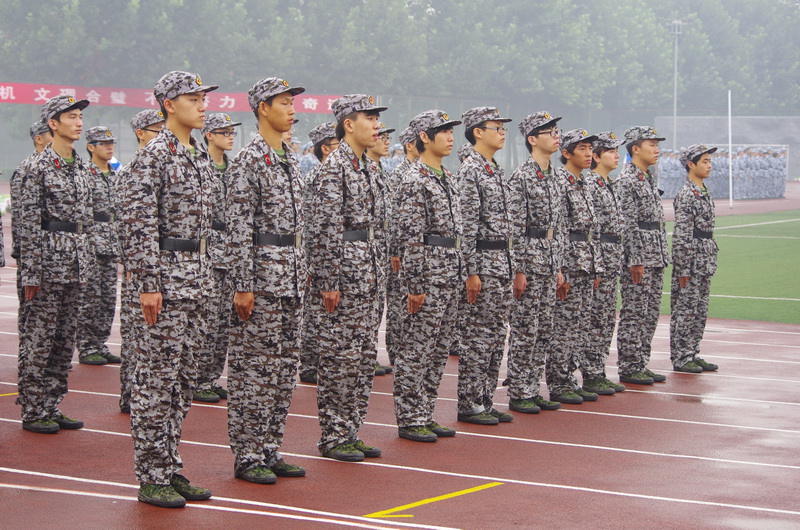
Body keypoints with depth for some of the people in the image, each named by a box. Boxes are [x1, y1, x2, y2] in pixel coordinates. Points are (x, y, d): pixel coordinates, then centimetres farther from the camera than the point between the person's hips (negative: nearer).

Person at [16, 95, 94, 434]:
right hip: (48, 262, -8)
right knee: (38, 340, -2)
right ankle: (33, 412, 4)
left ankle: (52, 408, 18)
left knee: (65, 339, 10)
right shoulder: (40, 168, -9)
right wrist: (30, 273, -15)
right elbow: (28, 223, -12)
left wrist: (87, 263, 16)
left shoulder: (80, 168, 14)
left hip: (75, 266, 8)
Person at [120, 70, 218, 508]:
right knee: (156, 379, -4)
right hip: (165, 278, -9)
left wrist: (204, 277, 18)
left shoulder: (200, 156, 15)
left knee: (183, 380, 12)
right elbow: (139, 224, -17)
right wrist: (147, 285, -20)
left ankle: (170, 469, 19)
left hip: (196, 280, 9)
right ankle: (152, 478, 1)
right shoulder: (154, 155, -12)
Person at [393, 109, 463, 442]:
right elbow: (409, 237, -17)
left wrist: (458, 274, 18)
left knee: (438, 351, 12)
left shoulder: (446, 178, 16)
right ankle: (409, 420, 2)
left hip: (450, 277, 9)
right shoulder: (416, 181, -13)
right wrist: (415, 286, -19)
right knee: (416, 350, -3)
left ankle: (425, 415, 19)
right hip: (428, 277, -9)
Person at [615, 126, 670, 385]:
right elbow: (627, 224, -17)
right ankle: (629, 368, 0)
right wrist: (635, 260, -20)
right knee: (633, 314, -5)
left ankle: (641, 364, 17)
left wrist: (661, 256, 18)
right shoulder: (627, 180, -12)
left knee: (650, 314, 11)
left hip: (655, 258, 9)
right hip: (638, 257, -9)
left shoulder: (649, 179, 18)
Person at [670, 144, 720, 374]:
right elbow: (681, 235, -18)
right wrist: (683, 269, -19)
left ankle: (692, 355, 19)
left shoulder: (705, 193, 14)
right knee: (684, 310, -2)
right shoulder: (686, 195, -14)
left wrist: (711, 262, 18)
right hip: (690, 261, -9)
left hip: (704, 263, 9)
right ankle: (680, 358, 3)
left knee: (700, 311, 12)